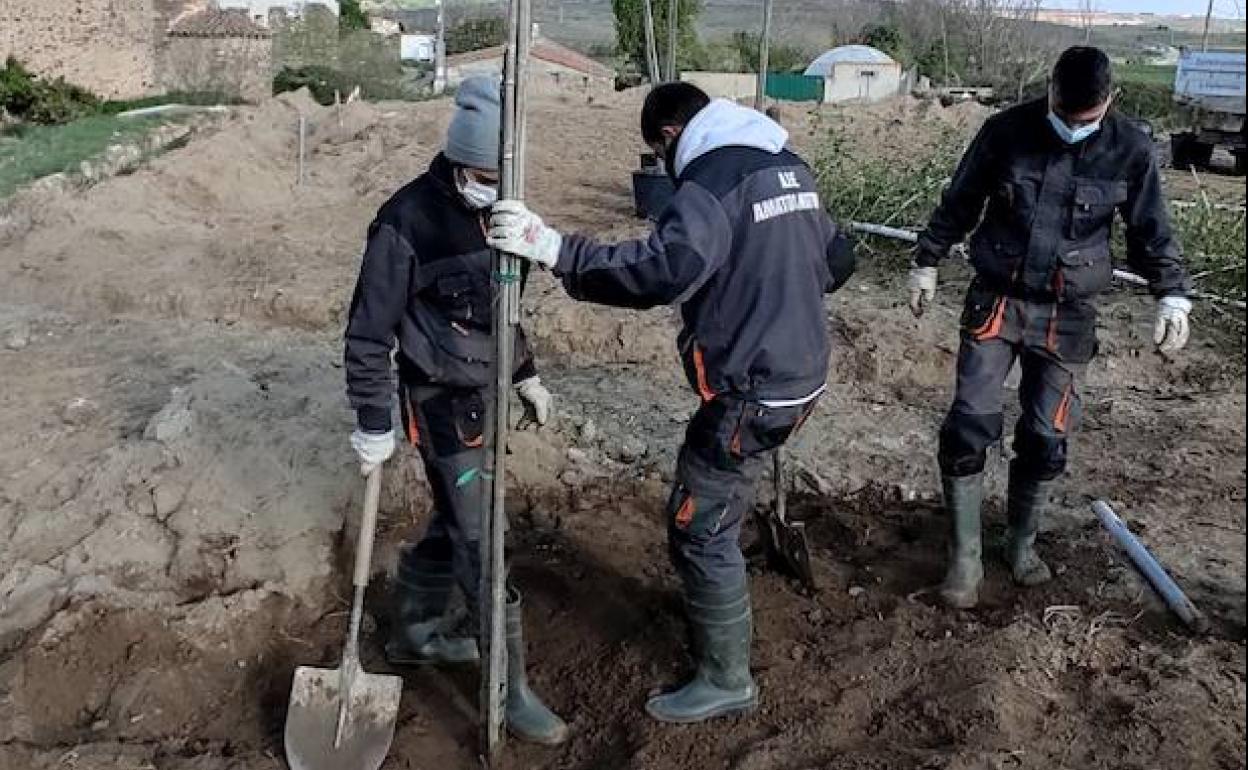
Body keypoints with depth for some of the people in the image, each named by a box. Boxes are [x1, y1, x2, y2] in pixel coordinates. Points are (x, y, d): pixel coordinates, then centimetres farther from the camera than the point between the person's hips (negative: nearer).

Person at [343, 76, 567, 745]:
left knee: (454, 523, 19)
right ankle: (510, 690, 9)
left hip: (484, 393, 8)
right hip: (442, 402, -7)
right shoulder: (407, 221, -19)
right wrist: (373, 425, -12)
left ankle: (413, 630, 40)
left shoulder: (489, 208, 4)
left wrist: (526, 373, 20)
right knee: (480, 542, -2)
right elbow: (369, 331, -14)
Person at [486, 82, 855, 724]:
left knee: (699, 529, 2)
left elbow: (662, 270, -36)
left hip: (749, 391, -10)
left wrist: (555, 249, -37)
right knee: (717, 512, 25)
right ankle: (712, 610, 44)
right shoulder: (789, 167, 11)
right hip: (802, 373, 10)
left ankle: (727, 680, 14)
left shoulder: (712, 182, -18)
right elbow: (836, 261, 20)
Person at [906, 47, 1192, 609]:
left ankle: (1022, 542, 29)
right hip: (996, 301, -1)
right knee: (969, 427, -9)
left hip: (1068, 315, 1)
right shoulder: (1005, 132, -7)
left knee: (1047, 437, 5)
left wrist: (1172, 295, -6)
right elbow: (958, 204, 5)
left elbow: (1152, 233, 5)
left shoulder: (1130, 150, -5)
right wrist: (926, 262, 9)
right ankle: (965, 556, 5)